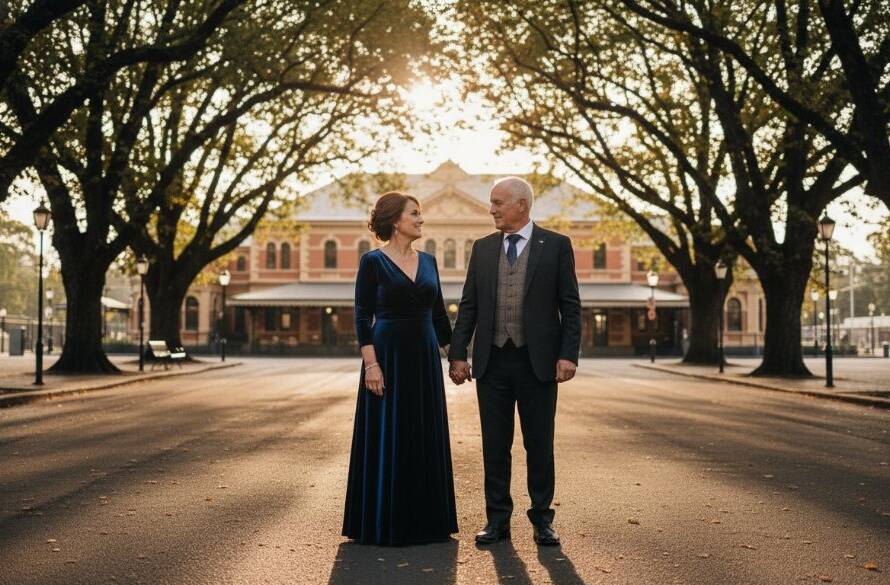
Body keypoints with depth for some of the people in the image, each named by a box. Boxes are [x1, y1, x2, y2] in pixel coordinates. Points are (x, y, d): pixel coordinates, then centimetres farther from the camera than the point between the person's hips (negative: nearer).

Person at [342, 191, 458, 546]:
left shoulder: (428, 261, 11)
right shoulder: (373, 262, -5)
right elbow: (362, 317, -9)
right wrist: (371, 364, -17)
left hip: (425, 357, 6)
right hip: (388, 354, -6)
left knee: (426, 438, 9)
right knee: (387, 438, -1)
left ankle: (425, 520, 19)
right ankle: (383, 524, 9)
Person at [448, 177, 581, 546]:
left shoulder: (556, 246, 0)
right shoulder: (482, 248, 9)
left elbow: (570, 306, -2)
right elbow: (468, 306, 9)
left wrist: (568, 355, -10)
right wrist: (457, 354, 2)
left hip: (538, 362, -3)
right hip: (492, 361, 3)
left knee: (539, 444, 5)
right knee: (495, 444, 7)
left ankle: (542, 519, 17)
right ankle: (497, 519, 16)